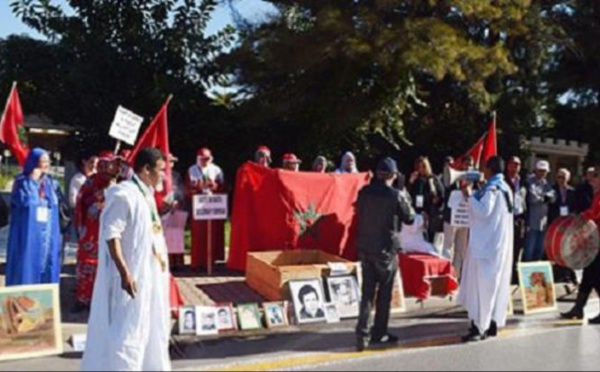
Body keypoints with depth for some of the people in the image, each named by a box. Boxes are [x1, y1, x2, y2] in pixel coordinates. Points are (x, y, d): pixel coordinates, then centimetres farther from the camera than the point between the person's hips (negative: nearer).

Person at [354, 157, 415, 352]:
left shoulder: (364, 192, 0)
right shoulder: (396, 195, -13)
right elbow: (410, 219, -1)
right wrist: (405, 199, 12)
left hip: (365, 248, 4)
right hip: (386, 249, -4)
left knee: (367, 292, 7)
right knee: (385, 293, 11)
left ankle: (362, 332, -4)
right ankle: (379, 333, 19)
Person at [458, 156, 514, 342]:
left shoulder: (491, 188, -14)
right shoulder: (506, 188, 14)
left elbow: (483, 211, -23)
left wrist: (470, 196, -13)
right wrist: (475, 195, 18)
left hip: (486, 243, -9)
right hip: (501, 243, 9)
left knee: (481, 283, -9)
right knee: (497, 283, 11)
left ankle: (480, 327, -11)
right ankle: (493, 323, 16)